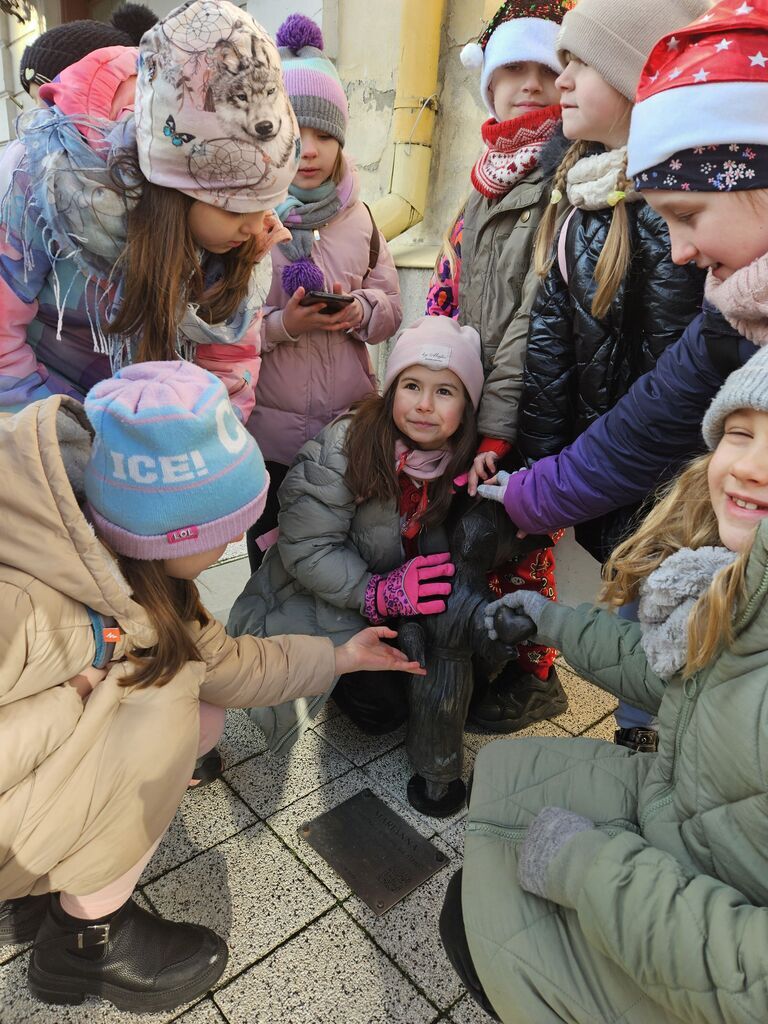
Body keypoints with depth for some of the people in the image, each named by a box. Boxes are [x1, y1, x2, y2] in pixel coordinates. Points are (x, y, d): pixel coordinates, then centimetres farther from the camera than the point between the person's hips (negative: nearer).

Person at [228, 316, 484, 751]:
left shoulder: (467, 460, -12)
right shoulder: (347, 444, -25)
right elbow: (306, 548, -23)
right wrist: (381, 593, -33)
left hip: (405, 610, 5)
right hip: (323, 599, -4)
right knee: (384, 710, -12)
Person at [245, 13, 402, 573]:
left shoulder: (357, 216, 5)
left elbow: (392, 309, 8)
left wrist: (359, 311, -13)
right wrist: (283, 323, -23)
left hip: (352, 425, 4)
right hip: (268, 429, -3)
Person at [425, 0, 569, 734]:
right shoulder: (491, 175, 14)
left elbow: (536, 310, -18)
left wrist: (498, 422, -22)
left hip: (521, 409, -7)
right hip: (468, 397, 7)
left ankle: (531, 675, 27)